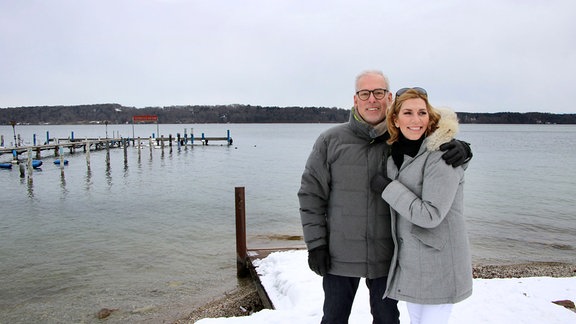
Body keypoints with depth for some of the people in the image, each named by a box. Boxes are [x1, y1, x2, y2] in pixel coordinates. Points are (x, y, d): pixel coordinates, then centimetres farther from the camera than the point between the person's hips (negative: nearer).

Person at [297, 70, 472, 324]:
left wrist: (460, 149, -17)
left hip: (386, 256, 1)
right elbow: (311, 193, -3)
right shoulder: (331, 141, -6)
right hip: (339, 256, -1)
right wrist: (315, 243, -7)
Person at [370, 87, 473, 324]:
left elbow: (430, 215, -23)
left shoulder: (442, 155, -18)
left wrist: (387, 188, -18)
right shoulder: (396, 153, 5)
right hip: (408, 260, 7)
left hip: (438, 264, -7)